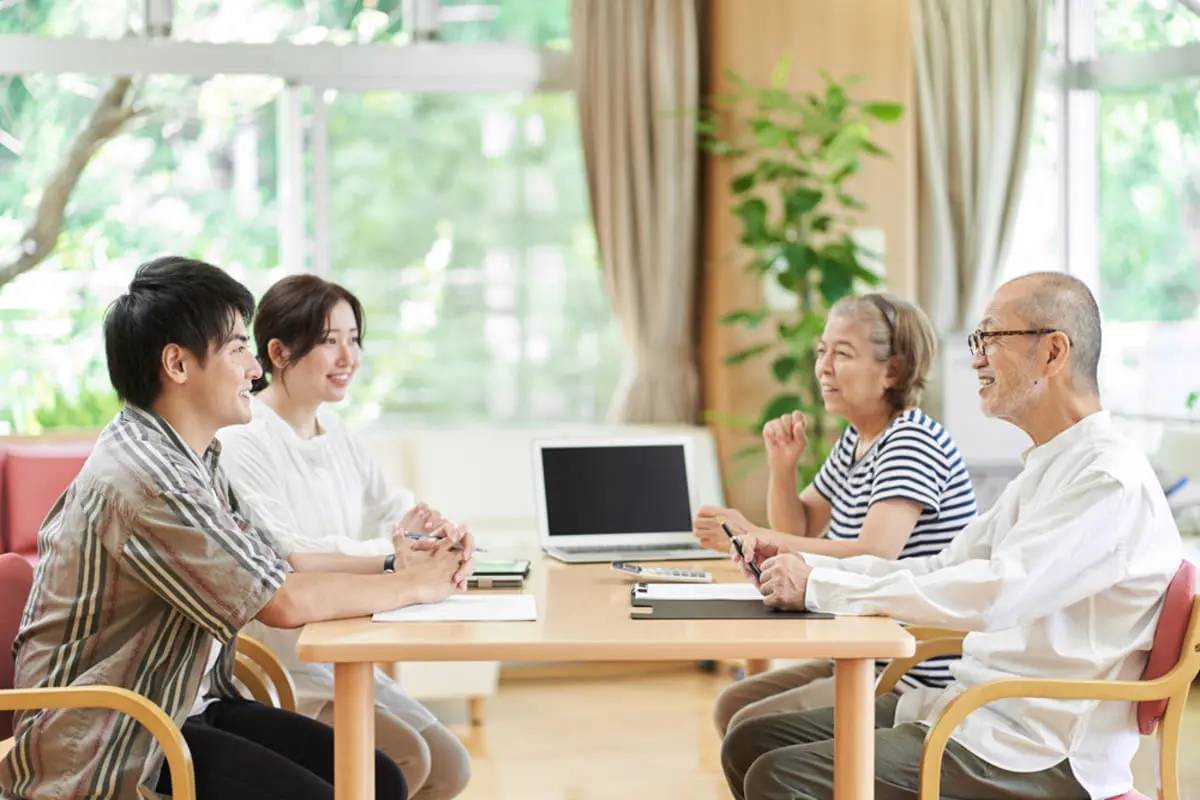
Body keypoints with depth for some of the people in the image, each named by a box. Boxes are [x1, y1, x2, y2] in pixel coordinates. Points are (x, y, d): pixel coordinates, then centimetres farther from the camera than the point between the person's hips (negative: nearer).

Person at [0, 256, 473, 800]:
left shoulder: (191, 458, 9)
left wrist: (393, 564, -1)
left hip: (182, 707, 9)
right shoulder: (144, 476, -23)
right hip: (100, 750, -9)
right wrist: (415, 586, -11)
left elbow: (281, 566, 12)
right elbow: (285, 602, -24)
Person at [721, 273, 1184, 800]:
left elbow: (991, 595, -28)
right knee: (751, 743, 4)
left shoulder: (1112, 480, -17)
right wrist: (797, 565, 3)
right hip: (973, 709, 10)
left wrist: (819, 586, -22)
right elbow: (942, 569, 16)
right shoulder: (1045, 470, 17)